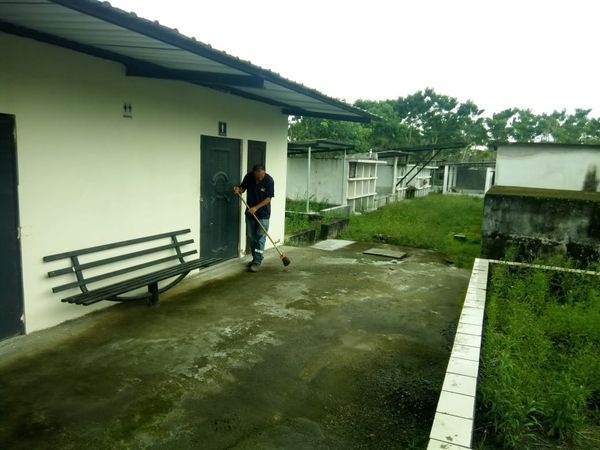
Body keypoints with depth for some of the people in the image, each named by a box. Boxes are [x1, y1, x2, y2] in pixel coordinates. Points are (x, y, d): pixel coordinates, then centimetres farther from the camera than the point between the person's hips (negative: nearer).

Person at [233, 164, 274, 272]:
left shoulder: (269, 180, -17)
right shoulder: (248, 177, -6)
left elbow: (268, 198, -15)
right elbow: (243, 188, 9)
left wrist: (256, 207, -21)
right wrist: (238, 189, -15)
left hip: (263, 213, -4)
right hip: (250, 212, 5)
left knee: (260, 236, -6)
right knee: (251, 236, 10)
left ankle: (257, 261, -4)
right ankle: (255, 258, 24)